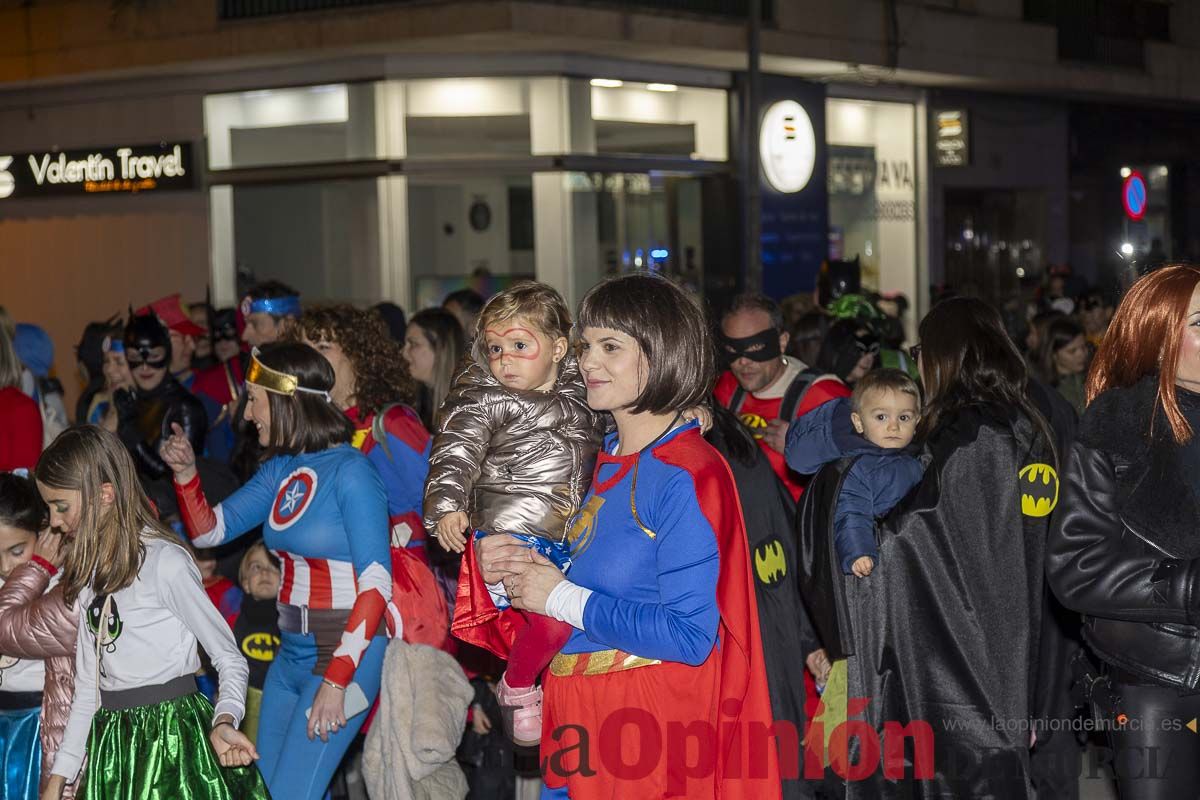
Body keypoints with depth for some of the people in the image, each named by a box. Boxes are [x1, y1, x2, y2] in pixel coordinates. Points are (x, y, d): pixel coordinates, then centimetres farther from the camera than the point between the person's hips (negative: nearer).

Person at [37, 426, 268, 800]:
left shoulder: (165, 563, -12)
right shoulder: (88, 572, 11)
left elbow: (230, 659, -10)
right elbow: (87, 687, 13)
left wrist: (224, 722, -27)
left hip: (170, 740, -7)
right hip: (113, 744, 7)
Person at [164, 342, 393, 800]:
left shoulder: (349, 471, -14)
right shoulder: (281, 469, 9)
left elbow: (376, 583, -18)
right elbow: (209, 530, 15)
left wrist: (336, 681, -22)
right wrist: (186, 473, -3)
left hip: (344, 654, -8)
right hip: (291, 654, 8)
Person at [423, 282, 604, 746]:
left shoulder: (580, 397, 12)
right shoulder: (483, 402, -3)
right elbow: (455, 454, -14)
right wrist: (446, 506, -32)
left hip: (568, 543, 6)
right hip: (510, 538, -6)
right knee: (558, 620, -24)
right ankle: (517, 688, 4)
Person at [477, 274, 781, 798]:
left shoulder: (687, 476, -15)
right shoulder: (607, 462, 11)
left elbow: (689, 635, -22)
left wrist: (561, 597, -15)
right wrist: (518, 569, -1)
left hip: (651, 723, -8)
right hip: (583, 716, 8)